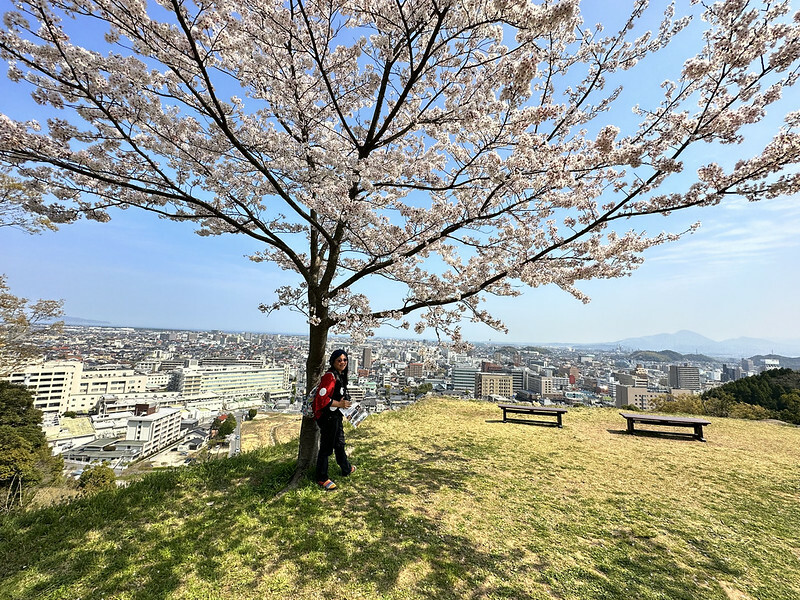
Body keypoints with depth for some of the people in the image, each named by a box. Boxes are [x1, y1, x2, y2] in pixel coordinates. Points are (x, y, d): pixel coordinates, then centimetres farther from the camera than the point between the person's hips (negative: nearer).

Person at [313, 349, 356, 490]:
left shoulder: (340, 376, 9)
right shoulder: (330, 376, -22)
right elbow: (322, 398, -28)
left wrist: (345, 404, 10)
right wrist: (339, 404, -22)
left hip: (336, 416, 10)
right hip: (327, 417, -10)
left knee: (339, 443, 24)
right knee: (326, 447, 3)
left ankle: (346, 469, 42)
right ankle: (322, 479, 19)